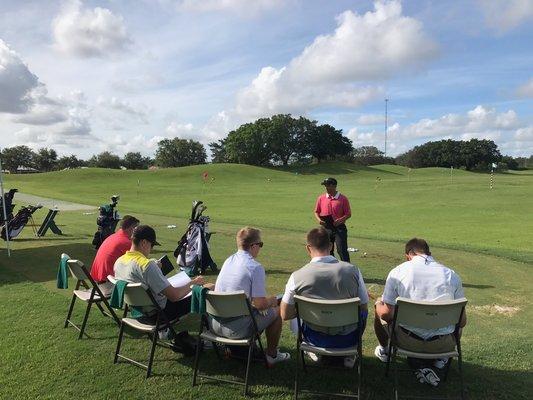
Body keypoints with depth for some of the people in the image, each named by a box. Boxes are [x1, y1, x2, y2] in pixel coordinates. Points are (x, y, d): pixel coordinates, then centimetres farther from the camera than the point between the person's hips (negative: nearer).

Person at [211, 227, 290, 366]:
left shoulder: (229, 260, 5)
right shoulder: (255, 267, -18)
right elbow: (260, 304, -17)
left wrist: (266, 300, 17)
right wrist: (271, 301, 7)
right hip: (237, 330, -7)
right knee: (276, 311, 13)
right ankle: (272, 355, 27)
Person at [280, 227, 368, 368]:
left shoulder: (297, 276, -17)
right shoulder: (353, 270, -14)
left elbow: (285, 315, -6)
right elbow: (364, 309, -2)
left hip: (317, 339, 0)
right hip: (349, 338, 1)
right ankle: (348, 355, 32)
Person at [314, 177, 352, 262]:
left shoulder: (343, 198, -4)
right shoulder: (321, 198, 5)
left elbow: (348, 214, -2)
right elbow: (316, 212, 11)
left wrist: (340, 220, -20)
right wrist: (319, 220, -9)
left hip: (339, 228, -4)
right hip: (325, 228, 4)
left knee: (342, 250, -8)